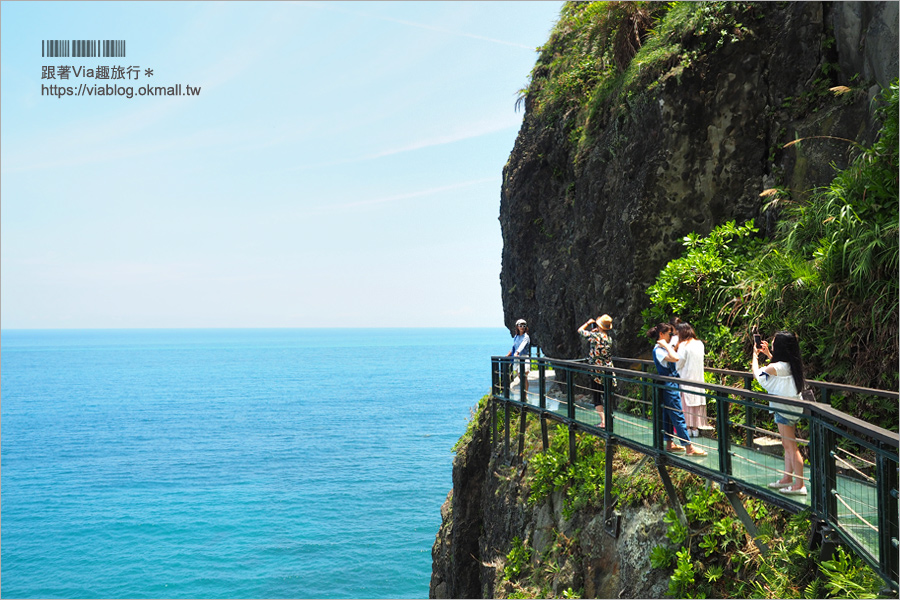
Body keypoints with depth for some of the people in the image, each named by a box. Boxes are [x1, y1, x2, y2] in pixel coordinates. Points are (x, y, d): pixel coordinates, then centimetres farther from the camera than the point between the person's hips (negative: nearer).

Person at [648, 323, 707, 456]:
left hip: (671, 385, 10)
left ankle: (670, 444, 22)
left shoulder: (663, 348, 12)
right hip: (668, 386, -10)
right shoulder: (658, 350, -19)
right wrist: (666, 345, -24)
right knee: (678, 416, -8)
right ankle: (689, 448, -7)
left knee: (668, 415, 15)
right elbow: (675, 358, -34)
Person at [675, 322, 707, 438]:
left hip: (686, 378, -6)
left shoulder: (683, 345, -14)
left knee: (686, 403, 2)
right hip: (698, 378, 6)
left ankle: (687, 428, 3)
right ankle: (695, 428, 13)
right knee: (697, 402, 9)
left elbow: (678, 364, -12)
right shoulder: (700, 344, 6)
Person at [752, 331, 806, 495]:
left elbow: (756, 372, -3)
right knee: (788, 445, 17)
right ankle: (787, 478, 27)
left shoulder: (776, 367, -22)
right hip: (792, 408, 9)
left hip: (784, 410, -9)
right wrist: (768, 354, 26)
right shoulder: (791, 364, 2)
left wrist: (755, 355, 12)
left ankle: (799, 484, -1)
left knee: (791, 447, -4)